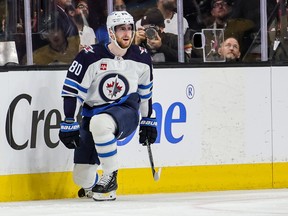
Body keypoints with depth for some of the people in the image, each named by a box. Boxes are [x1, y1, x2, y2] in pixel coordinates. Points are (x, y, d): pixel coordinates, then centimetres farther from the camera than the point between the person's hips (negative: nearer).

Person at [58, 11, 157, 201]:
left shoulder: (141, 58, -2)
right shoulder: (90, 57, -14)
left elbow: (146, 92, 14)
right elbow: (72, 91, -12)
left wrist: (149, 121, 19)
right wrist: (69, 124, -15)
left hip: (126, 112, -1)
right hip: (93, 114, 1)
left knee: (100, 123, -39)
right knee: (82, 177, -3)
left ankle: (110, 177, -22)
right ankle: (95, 187, 37)